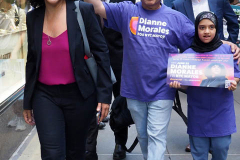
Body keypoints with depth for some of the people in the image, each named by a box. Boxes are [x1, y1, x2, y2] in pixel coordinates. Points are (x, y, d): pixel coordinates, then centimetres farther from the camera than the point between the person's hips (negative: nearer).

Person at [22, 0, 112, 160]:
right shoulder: (33, 17, 2)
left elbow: (101, 52, -6)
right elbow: (32, 60, 10)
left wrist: (104, 94, -10)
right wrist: (28, 102, 13)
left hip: (79, 95, -2)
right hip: (45, 95, 2)